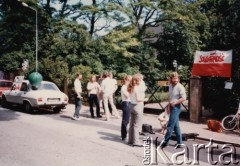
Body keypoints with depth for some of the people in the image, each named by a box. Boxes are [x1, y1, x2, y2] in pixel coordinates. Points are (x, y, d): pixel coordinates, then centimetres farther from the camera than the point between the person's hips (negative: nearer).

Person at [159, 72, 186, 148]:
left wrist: (175, 102, -19)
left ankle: (165, 141, 2)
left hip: (176, 107, -8)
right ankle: (179, 142, 19)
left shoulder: (180, 87, -13)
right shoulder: (170, 86, 12)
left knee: (170, 125, -5)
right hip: (172, 107, 8)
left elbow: (183, 98, -19)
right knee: (176, 126, 12)